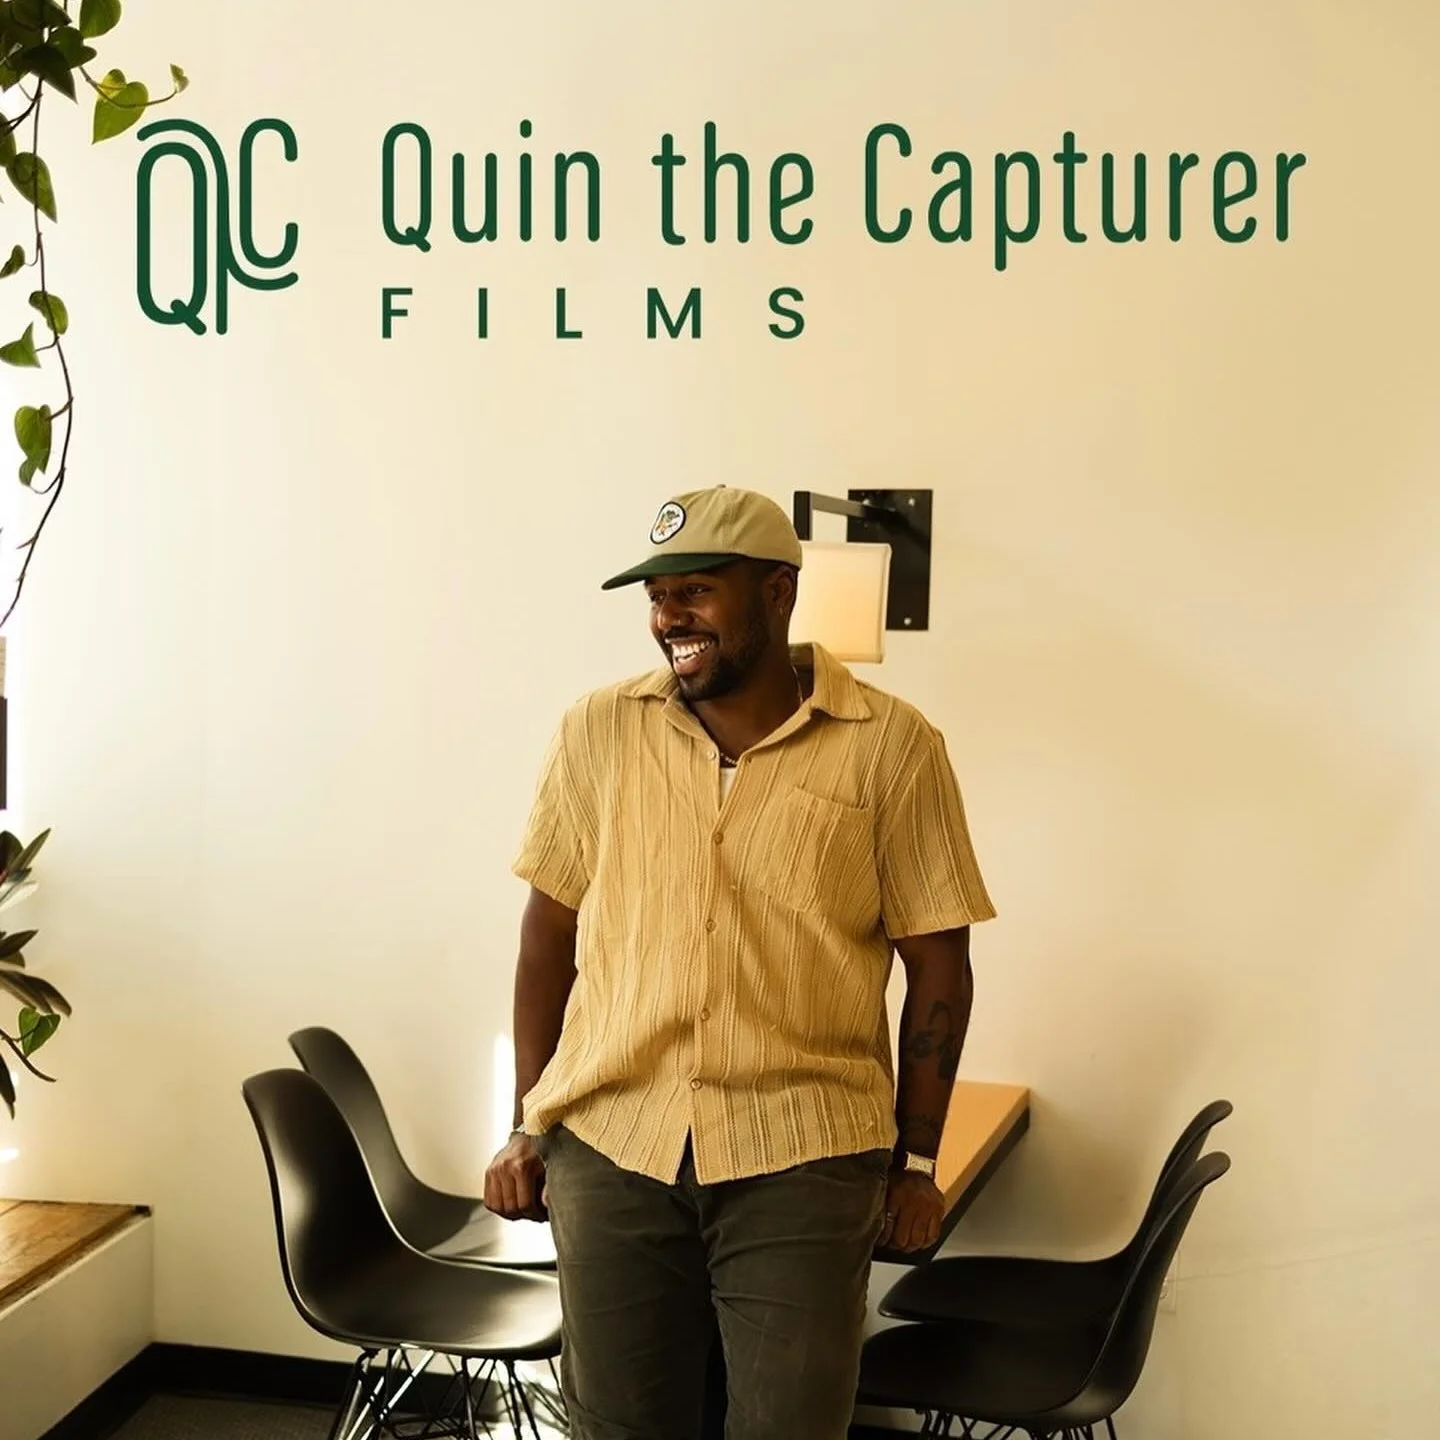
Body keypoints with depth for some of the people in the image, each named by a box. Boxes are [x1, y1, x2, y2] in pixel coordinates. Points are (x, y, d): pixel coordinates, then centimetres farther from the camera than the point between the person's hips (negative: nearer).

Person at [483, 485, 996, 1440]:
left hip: (803, 1158, -2)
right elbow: (551, 930, 8)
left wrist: (917, 1161, 3)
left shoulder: (893, 746, -5)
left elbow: (938, 962, 0)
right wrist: (529, 1125, 8)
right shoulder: (599, 732, 2)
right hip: (607, 1144, 2)